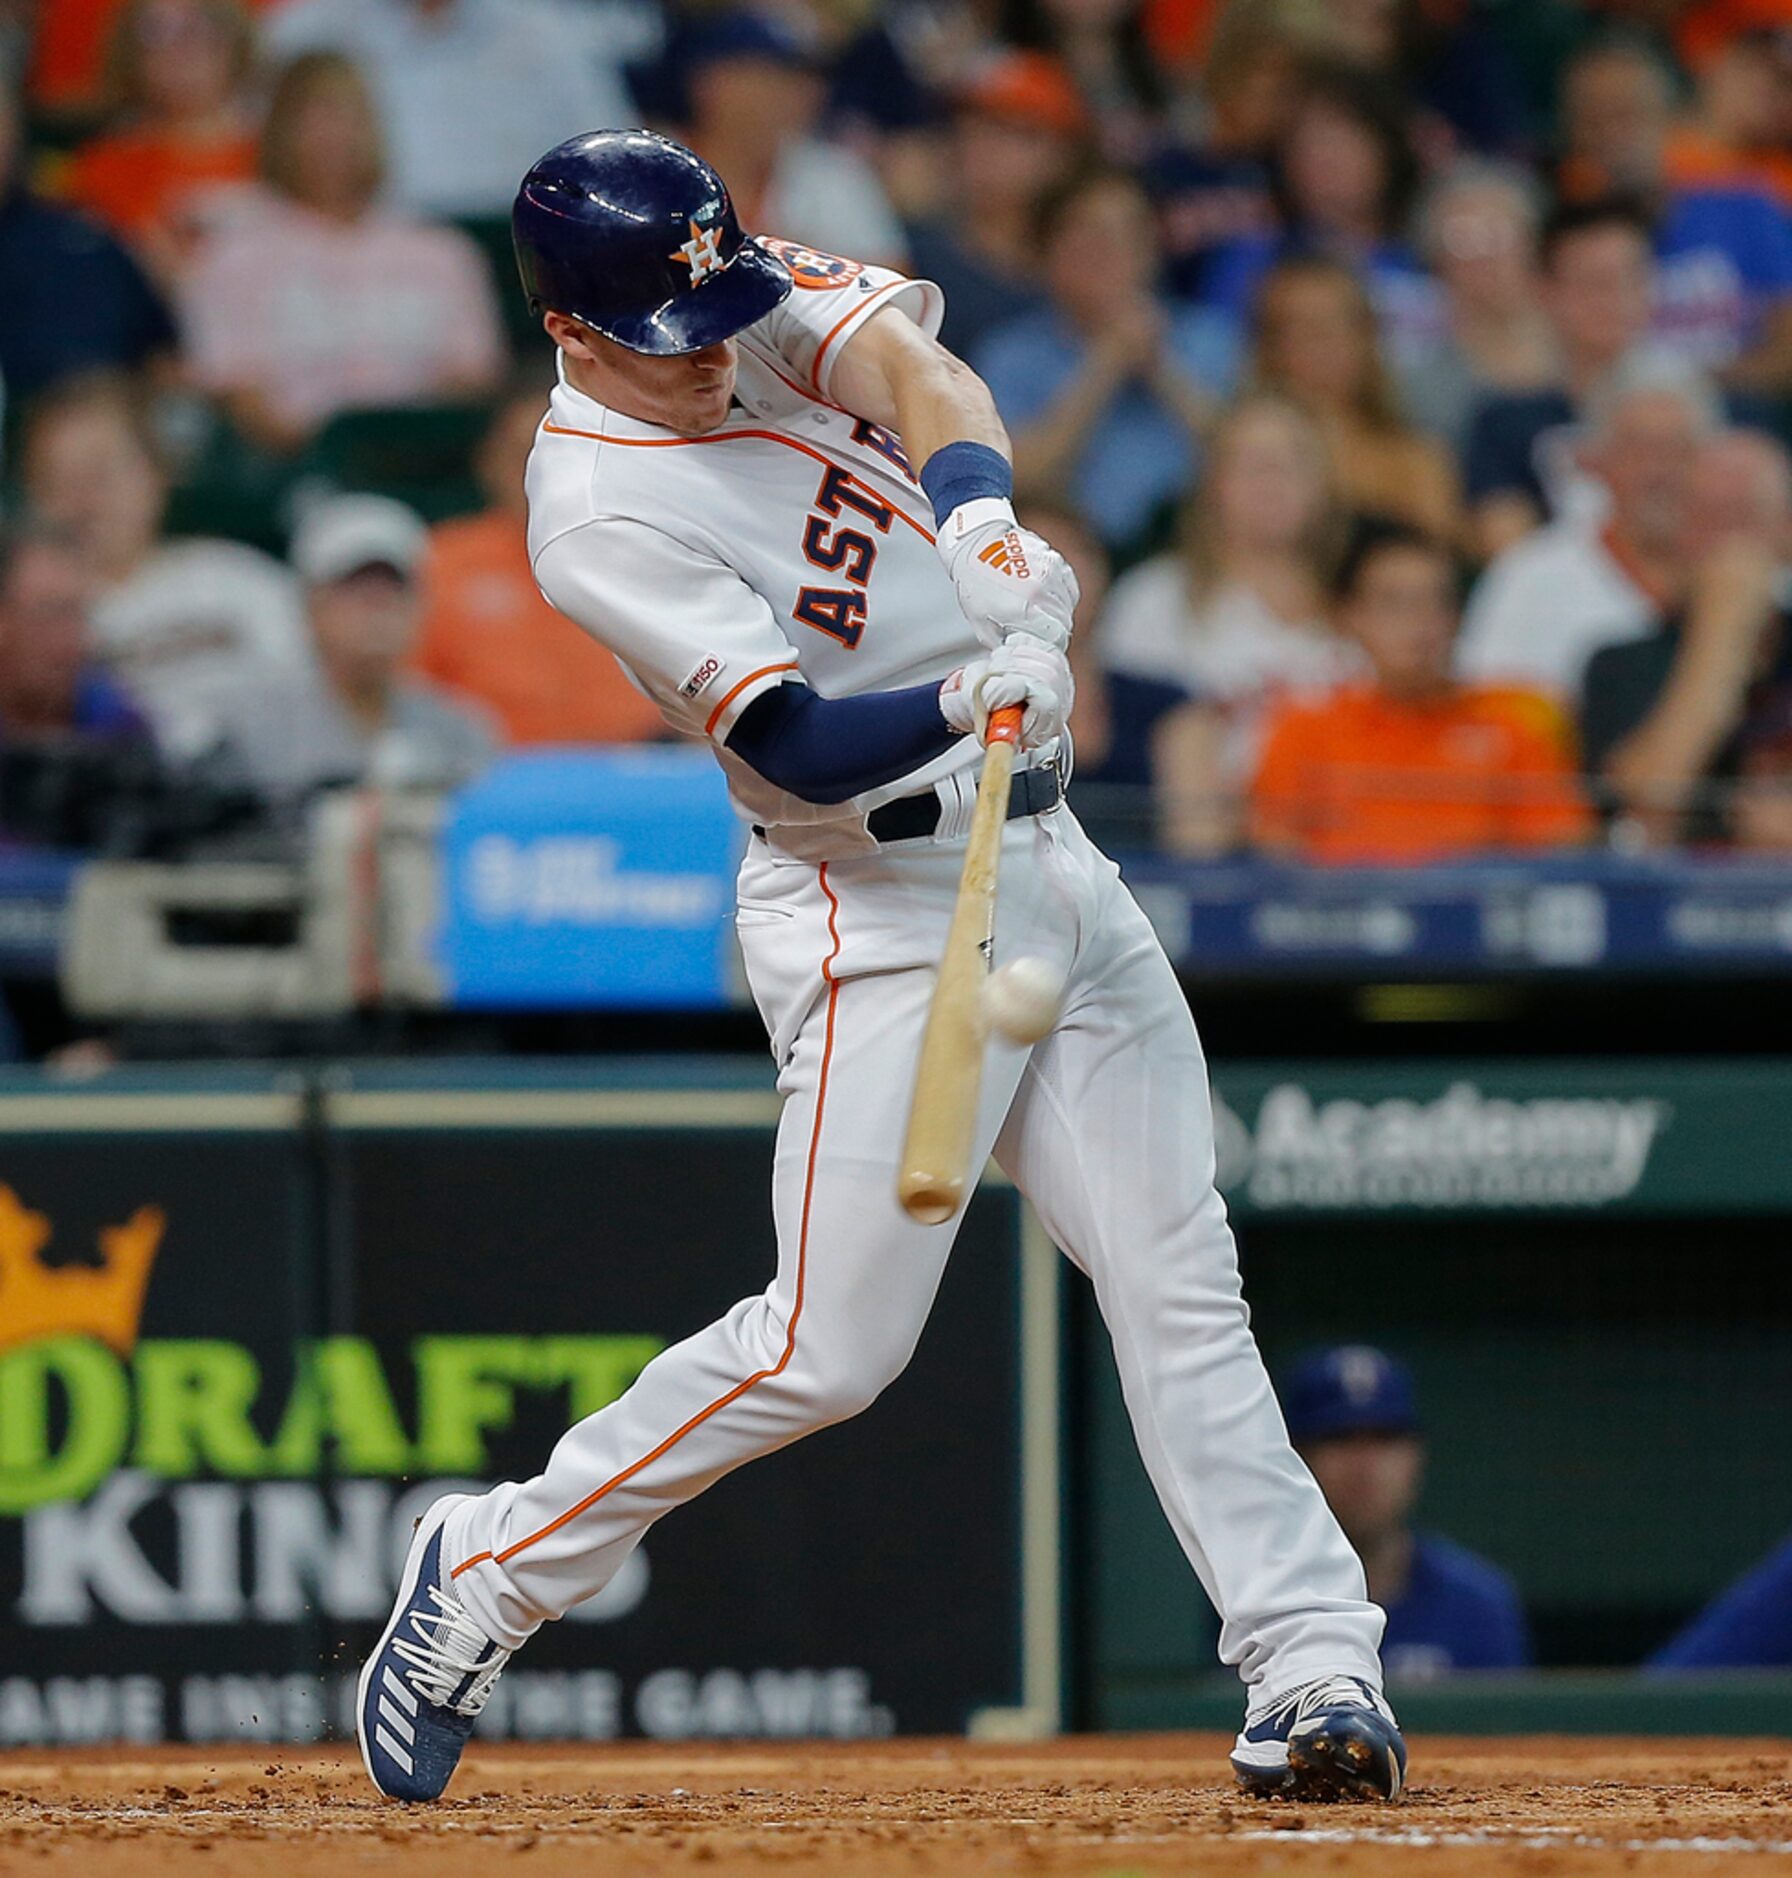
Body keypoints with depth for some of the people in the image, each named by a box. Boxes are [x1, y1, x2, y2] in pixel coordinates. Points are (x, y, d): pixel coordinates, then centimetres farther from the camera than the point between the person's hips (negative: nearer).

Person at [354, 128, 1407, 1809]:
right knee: (829, 1347, -9)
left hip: (1048, 864, 7)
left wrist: (978, 511, -34)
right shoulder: (598, 514, -18)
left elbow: (904, 360, -15)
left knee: (1179, 1278, 2)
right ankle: (491, 1572, 7)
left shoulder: (760, 310, 3)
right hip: (882, 914, -7)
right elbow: (791, 743, -25)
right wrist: (965, 702, -42)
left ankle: (1311, 1667, 2)